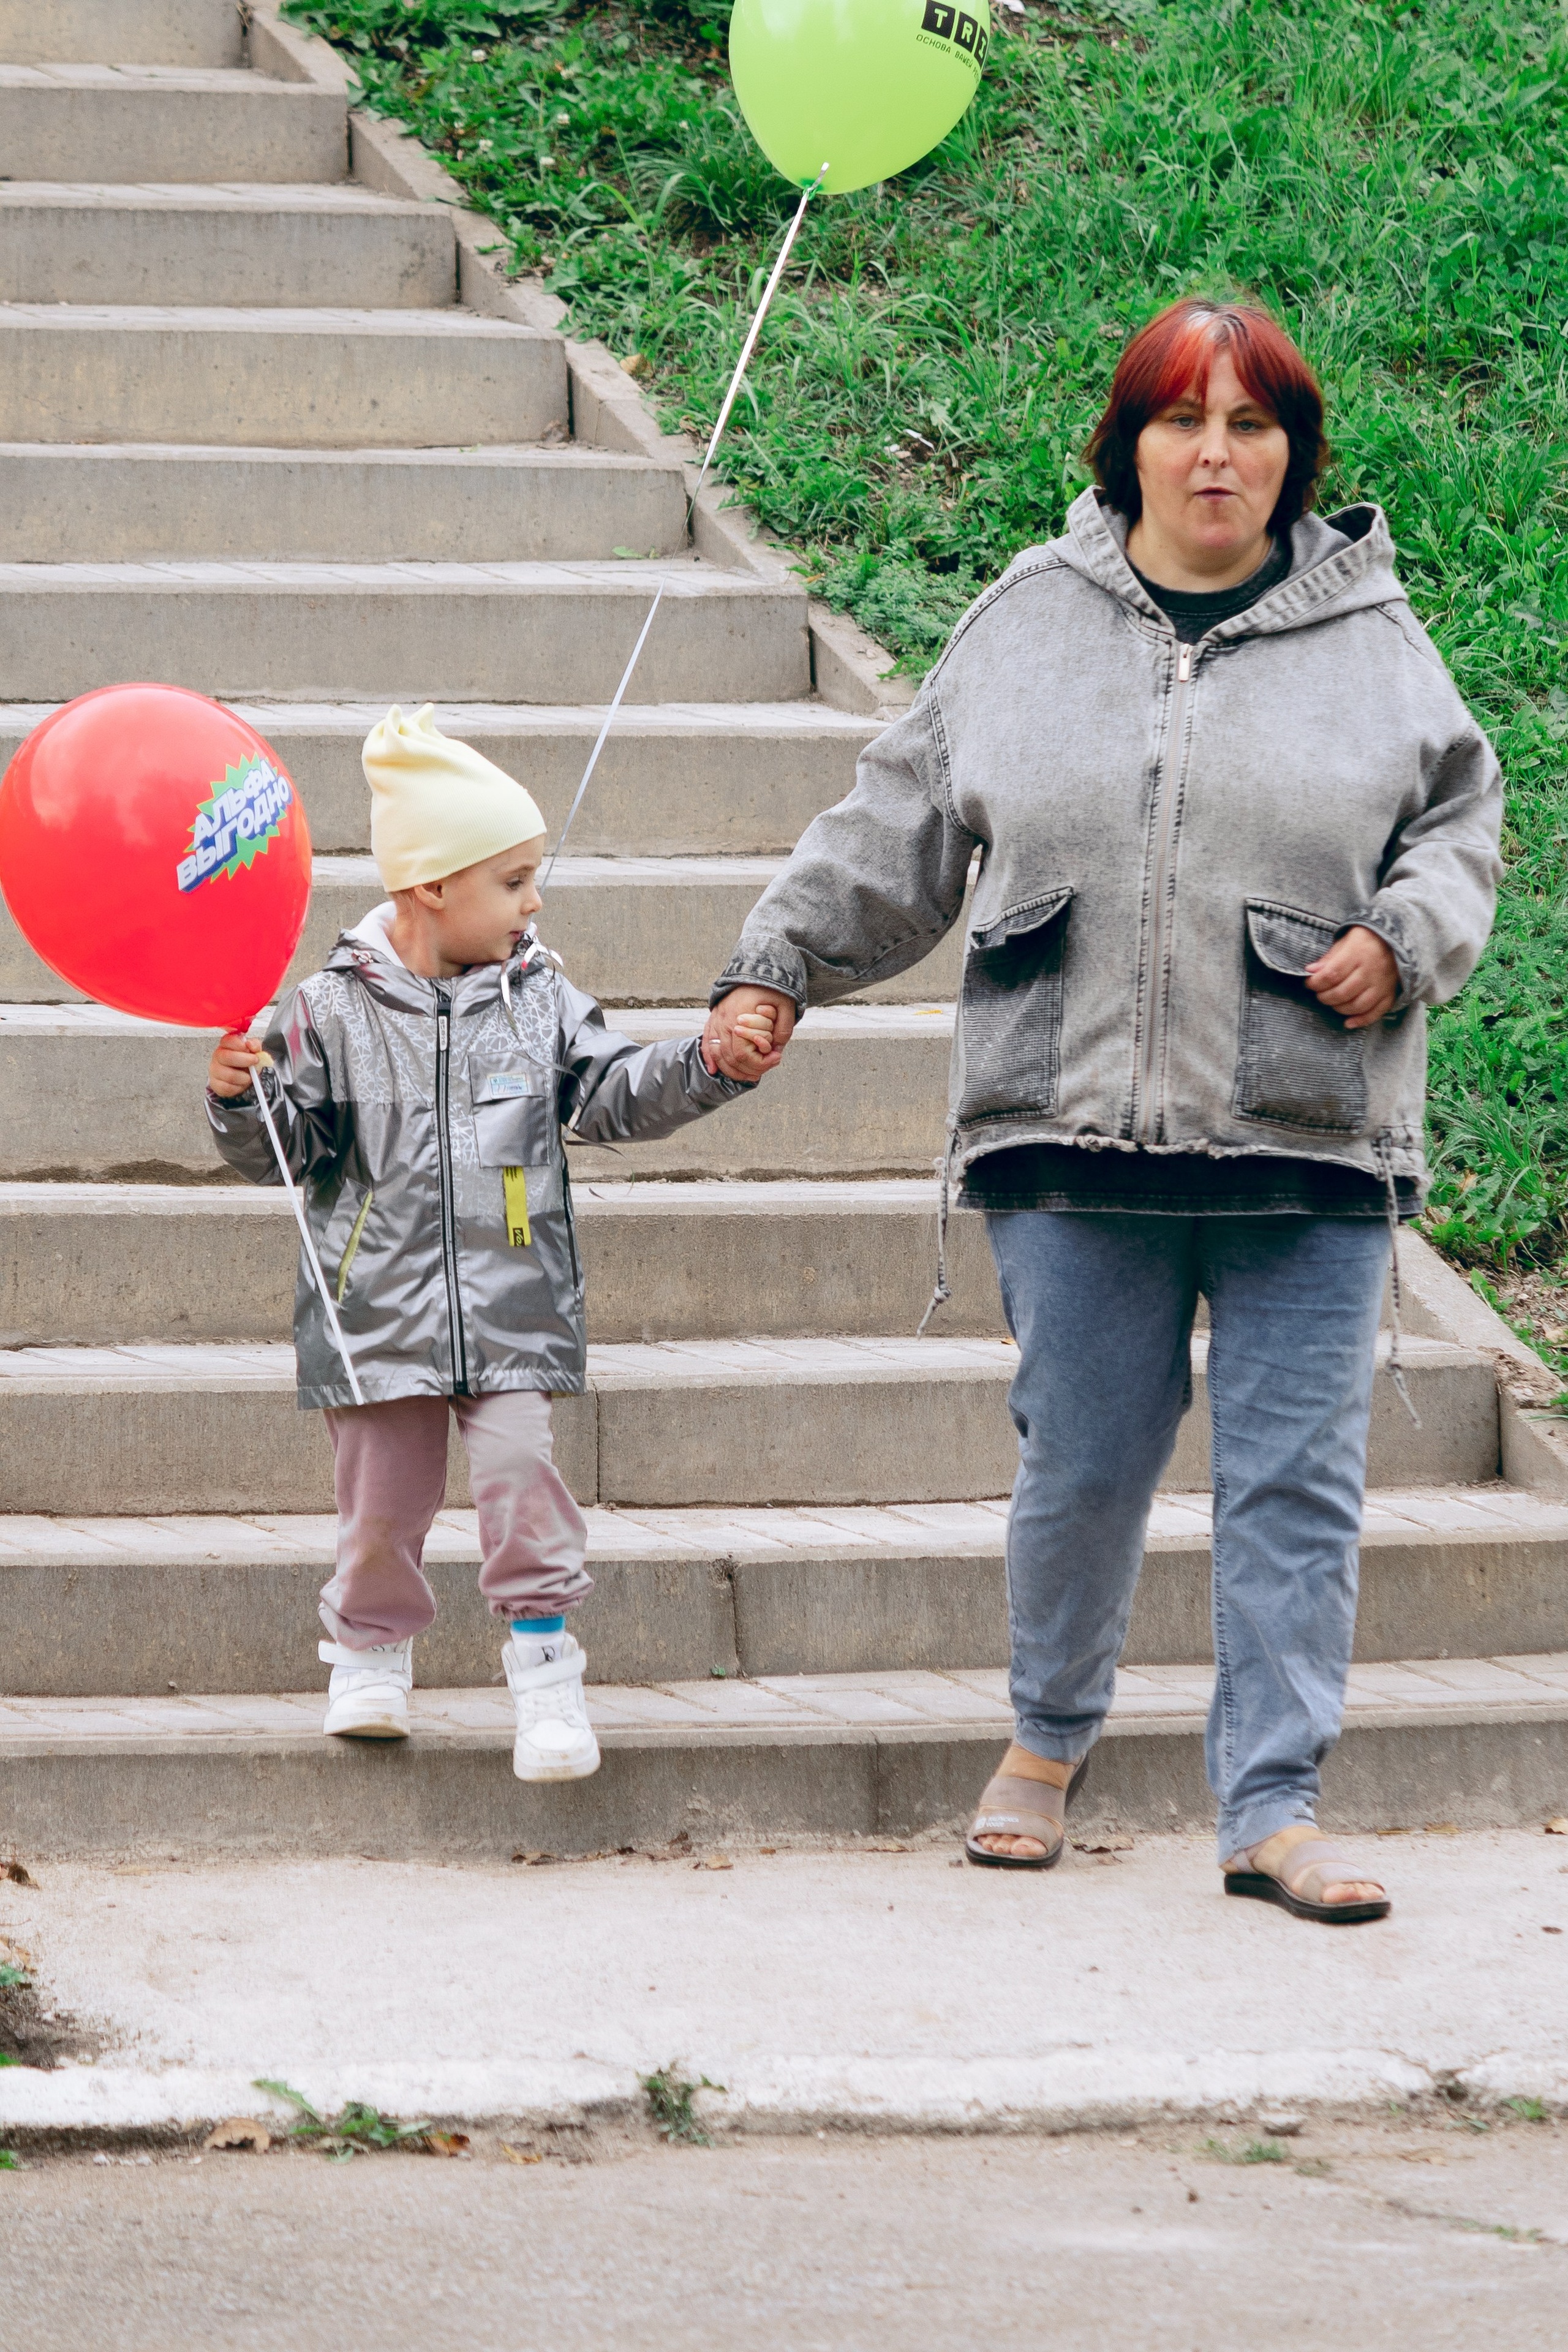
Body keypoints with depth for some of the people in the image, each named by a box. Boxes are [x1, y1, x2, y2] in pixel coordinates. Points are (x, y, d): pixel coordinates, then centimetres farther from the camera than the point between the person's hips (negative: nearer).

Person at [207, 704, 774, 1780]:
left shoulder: (539, 1000, 7)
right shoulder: (334, 1012, 0)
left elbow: (618, 1092, 4)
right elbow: (284, 1148, 3)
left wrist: (709, 1067, -10)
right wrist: (241, 1097, -17)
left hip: (512, 1307, 1)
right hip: (382, 1307, -1)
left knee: (520, 1463, -10)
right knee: (383, 1489, 3)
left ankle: (544, 1652, 1)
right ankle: (371, 1652, 23)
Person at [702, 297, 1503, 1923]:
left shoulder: (1368, 634, 7)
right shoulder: (1029, 622, 10)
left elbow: (1460, 824, 12)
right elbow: (900, 825, 16)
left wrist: (1402, 940, -7)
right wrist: (776, 969, 13)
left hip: (1308, 1144, 0)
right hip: (1078, 1135, 0)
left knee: (1295, 1483, -1)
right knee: (1079, 1465, 5)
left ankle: (1272, 1806, 5)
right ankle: (1050, 1735, 29)